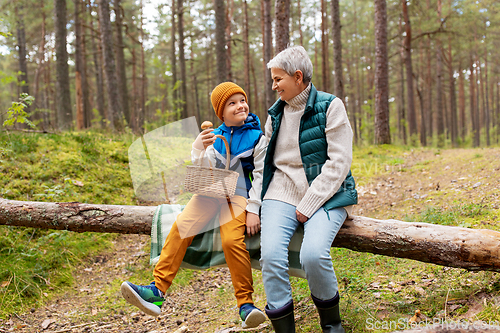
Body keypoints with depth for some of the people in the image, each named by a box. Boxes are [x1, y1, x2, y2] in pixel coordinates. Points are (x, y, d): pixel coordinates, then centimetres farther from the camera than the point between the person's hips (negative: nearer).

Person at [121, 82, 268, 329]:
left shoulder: (257, 138, 4)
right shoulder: (215, 137, 14)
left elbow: (260, 176, -1)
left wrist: (253, 209, -10)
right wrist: (199, 150, -18)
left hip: (240, 195, -3)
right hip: (212, 192, 3)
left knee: (231, 239, -28)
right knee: (181, 226, -21)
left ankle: (245, 304, -17)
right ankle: (158, 291, -22)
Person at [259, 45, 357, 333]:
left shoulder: (330, 107, -2)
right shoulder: (276, 113, 14)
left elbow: (339, 162, -9)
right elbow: (265, 160, 17)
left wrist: (308, 205, -13)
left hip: (325, 196, -4)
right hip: (282, 193, 4)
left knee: (313, 254, -28)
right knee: (270, 256, -22)